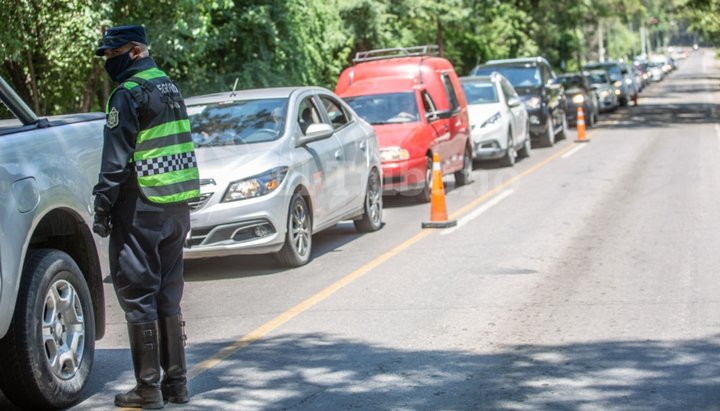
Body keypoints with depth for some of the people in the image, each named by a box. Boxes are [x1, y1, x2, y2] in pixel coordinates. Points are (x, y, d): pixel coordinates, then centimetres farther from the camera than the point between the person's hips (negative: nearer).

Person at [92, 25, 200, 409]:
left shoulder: (129, 94, -12)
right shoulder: (168, 86, 15)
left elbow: (116, 160, -16)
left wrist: (102, 208, -11)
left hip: (142, 210, -8)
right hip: (176, 208, 8)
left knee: (137, 296, -2)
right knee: (167, 295, 14)